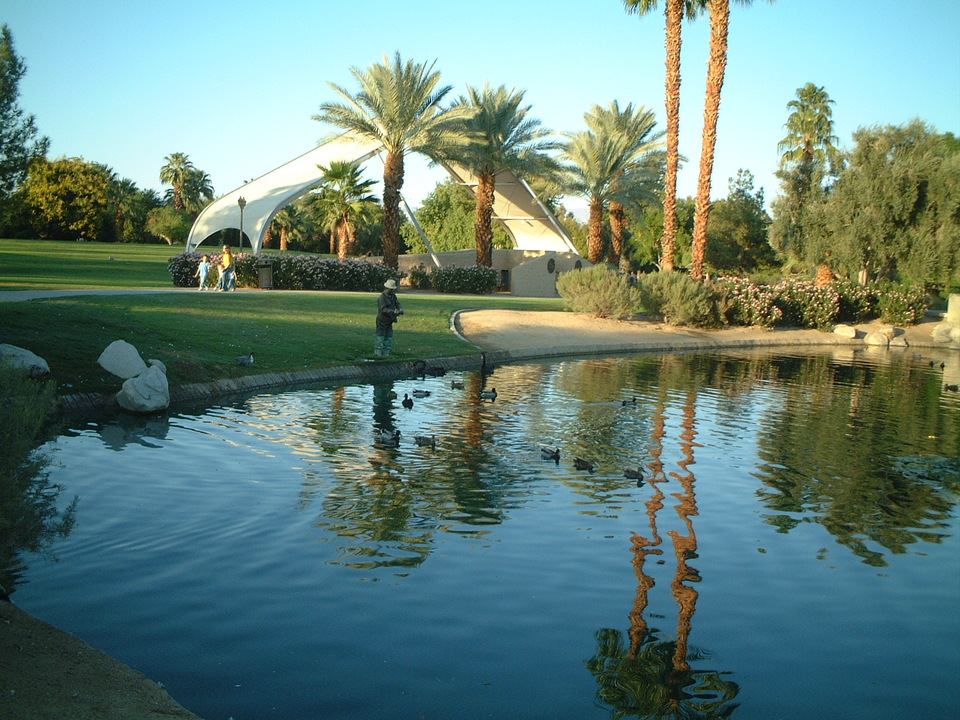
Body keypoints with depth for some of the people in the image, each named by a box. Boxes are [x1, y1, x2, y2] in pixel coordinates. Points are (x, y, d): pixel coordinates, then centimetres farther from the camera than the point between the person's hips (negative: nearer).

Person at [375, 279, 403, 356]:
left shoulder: (393, 296, 9)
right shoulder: (382, 297, -16)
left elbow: (397, 304, 4)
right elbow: (384, 309, -24)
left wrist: (401, 309, -19)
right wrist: (394, 312, -35)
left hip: (389, 322, 8)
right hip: (382, 321, -8)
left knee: (389, 338, 10)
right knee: (380, 339, -5)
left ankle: (385, 355, 16)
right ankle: (377, 355, -1)